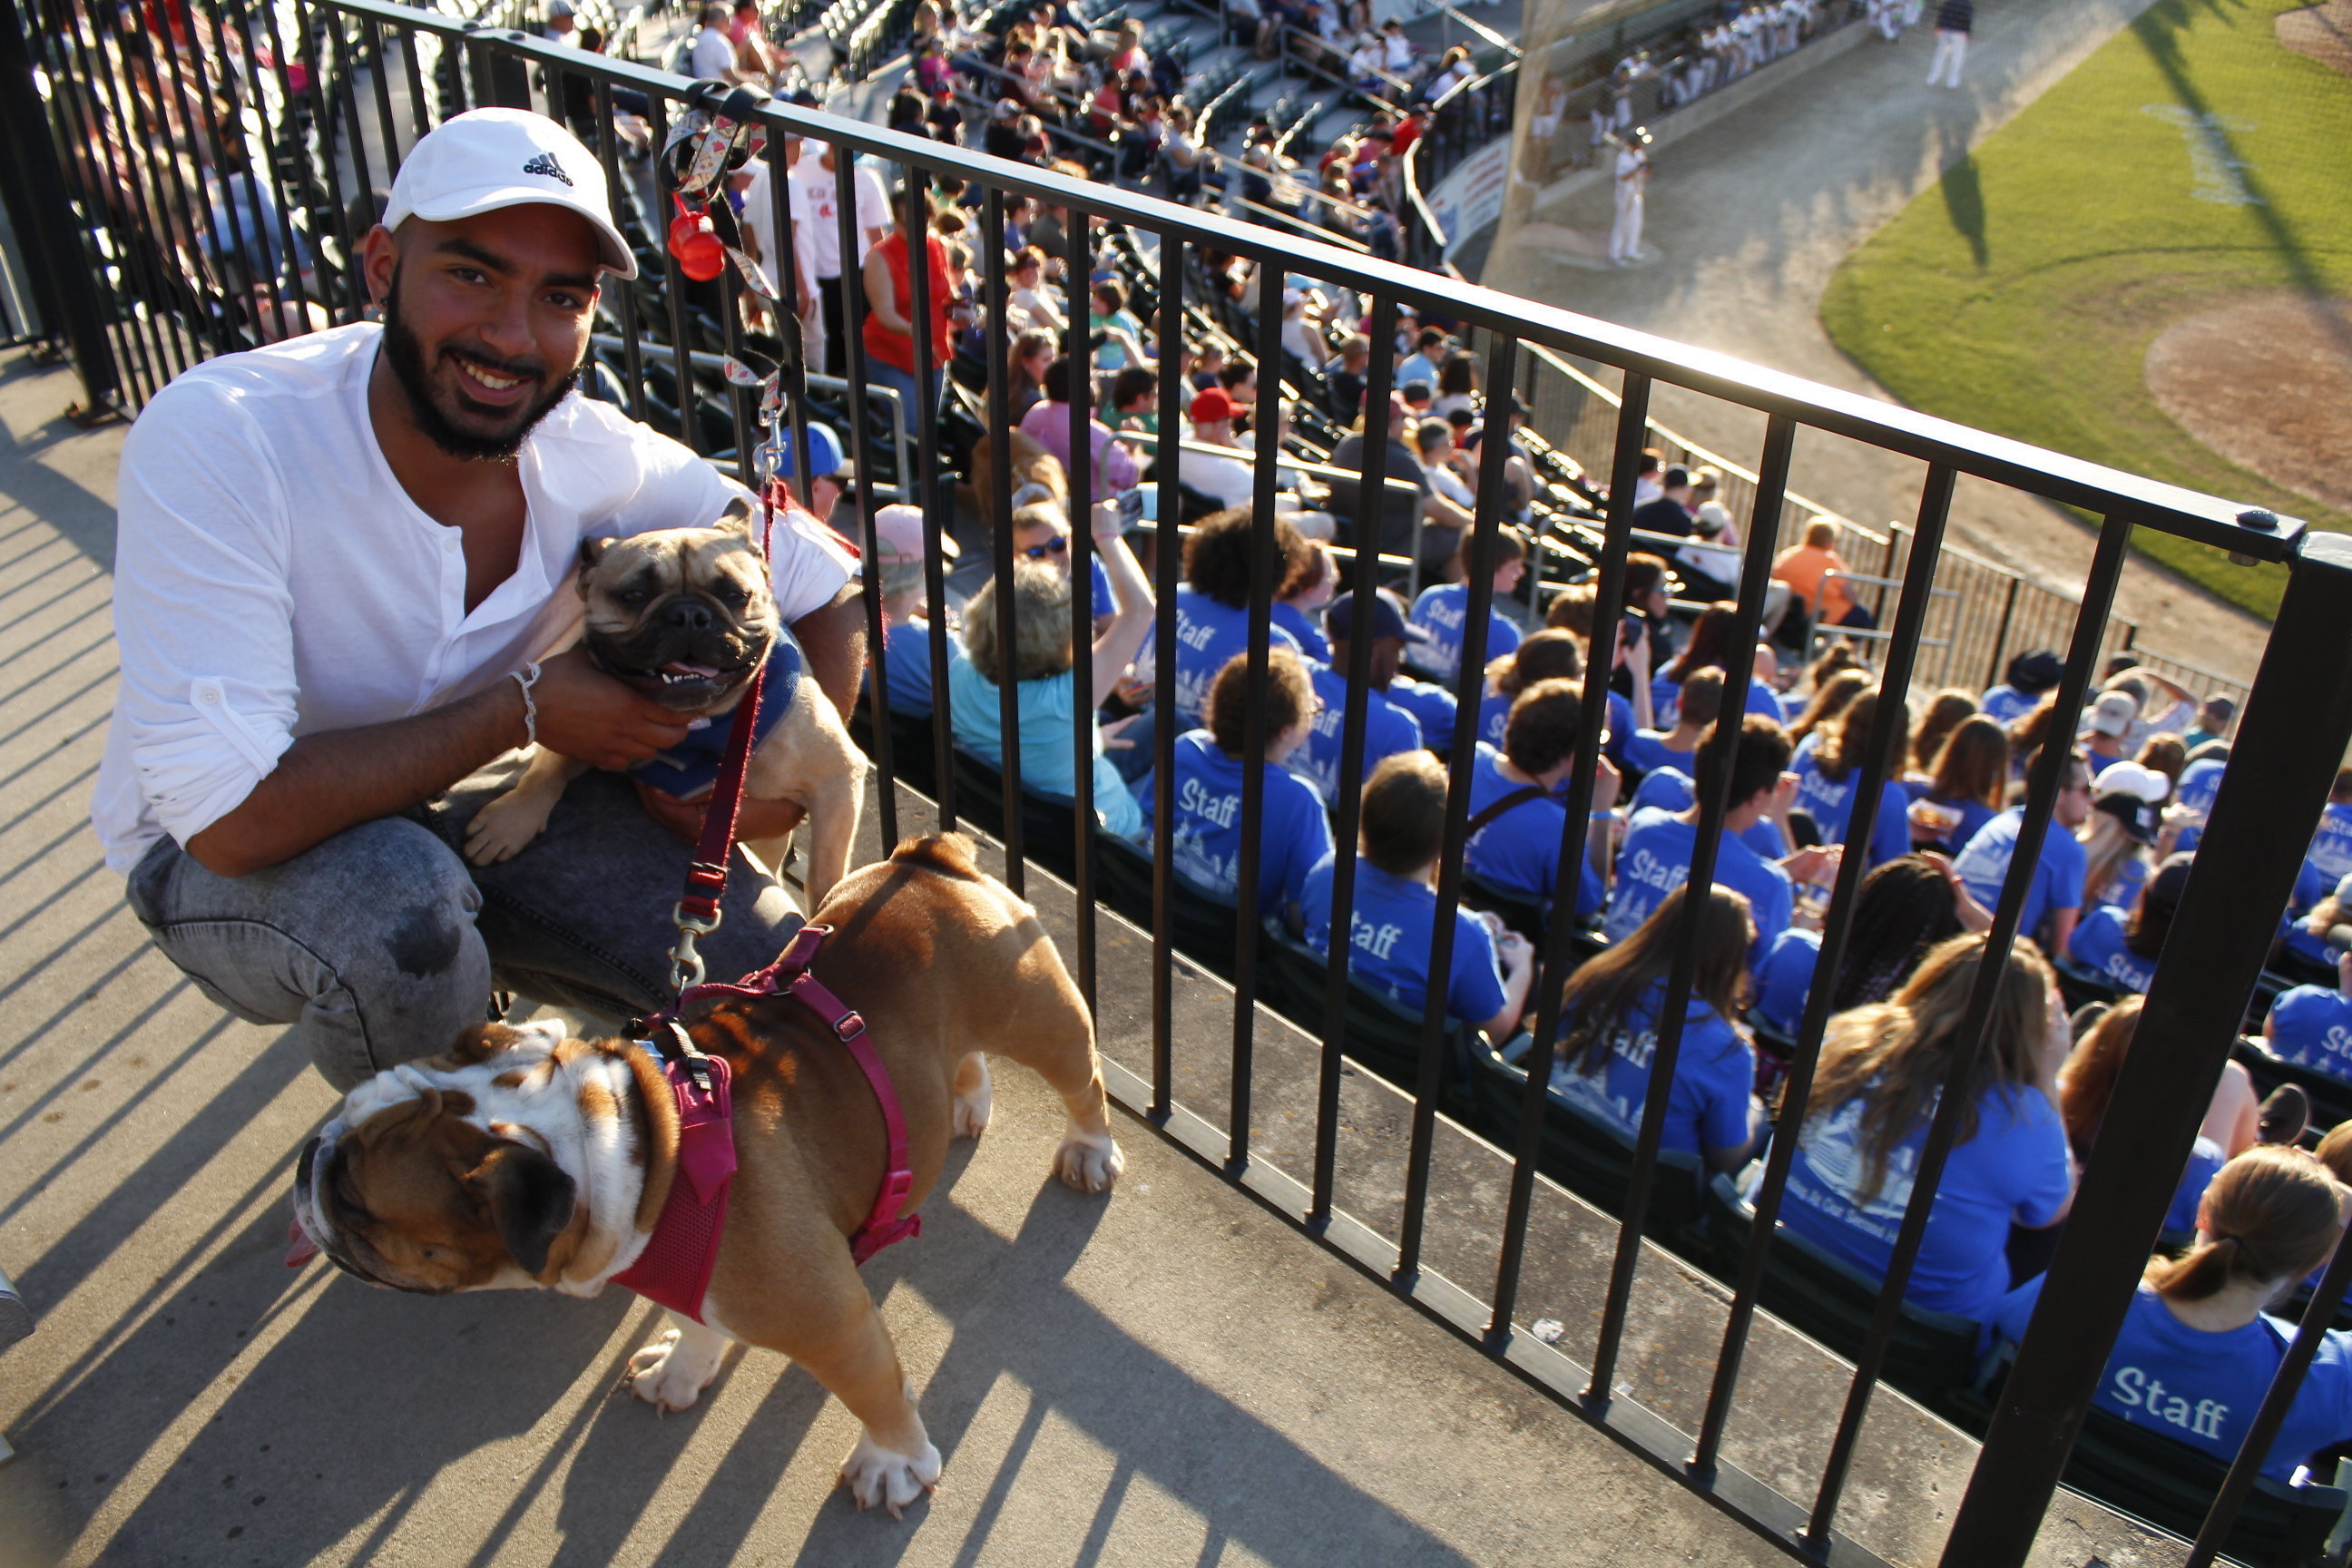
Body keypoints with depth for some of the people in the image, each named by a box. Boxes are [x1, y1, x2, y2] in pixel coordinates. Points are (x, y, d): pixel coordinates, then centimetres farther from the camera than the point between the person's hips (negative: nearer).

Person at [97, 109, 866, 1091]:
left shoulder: (591, 456, -18)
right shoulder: (211, 444, -31)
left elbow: (831, 592, -5)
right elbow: (230, 817, -36)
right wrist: (524, 708, -29)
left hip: (473, 799, 4)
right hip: (219, 858, -3)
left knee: (772, 968, -12)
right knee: (396, 897, -38)